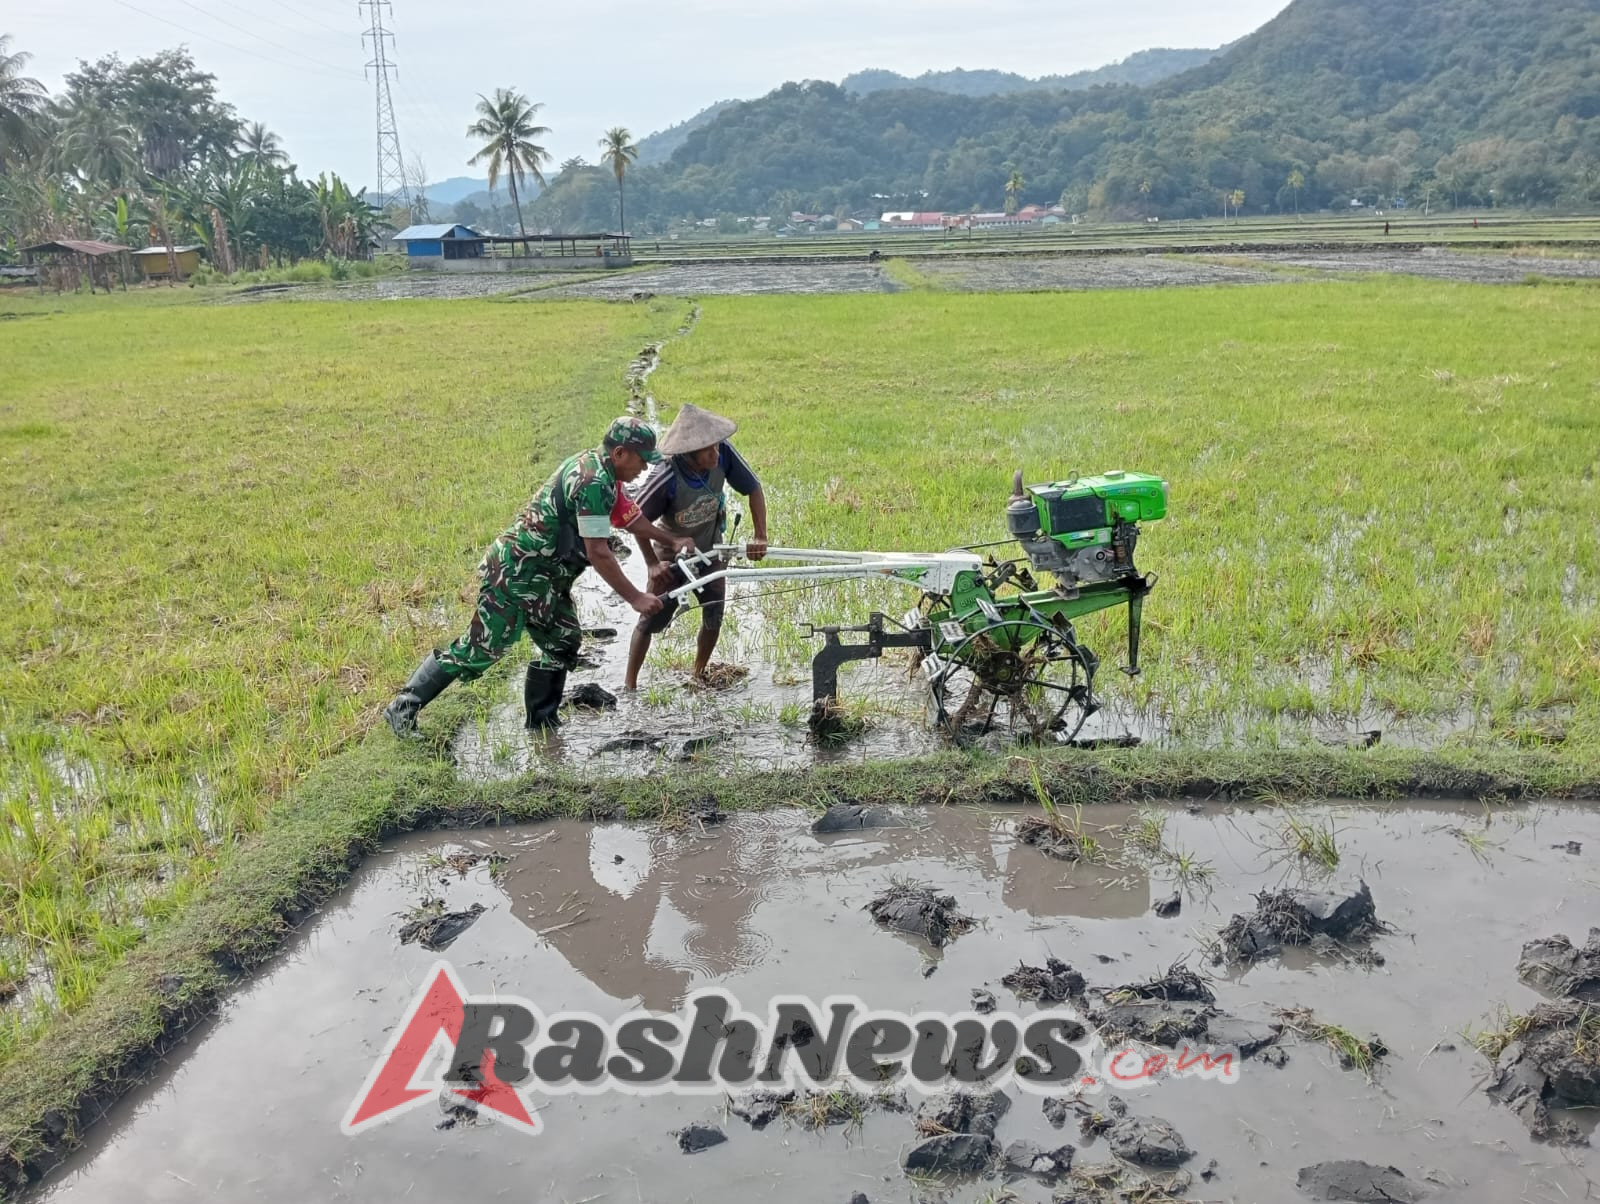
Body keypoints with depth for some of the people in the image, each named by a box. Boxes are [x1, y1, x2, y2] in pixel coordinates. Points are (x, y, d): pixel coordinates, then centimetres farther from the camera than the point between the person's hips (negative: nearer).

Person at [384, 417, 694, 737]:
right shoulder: (594, 483, -22)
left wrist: (672, 539, 16)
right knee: (481, 649, -6)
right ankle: (403, 707, 2)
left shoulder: (591, 464, 8)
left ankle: (541, 721, 23)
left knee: (563, 644, 12)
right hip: (516, 574, -10)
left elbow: (628, 516, 20)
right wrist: (635, 598, -20)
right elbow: (598, 554, -24)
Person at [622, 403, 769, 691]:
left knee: (715, 616, 7)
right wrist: (652, 563, -17)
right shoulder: (667, 478, -36)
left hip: (710, 551, 4)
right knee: (651, 620, 4)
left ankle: (698, 675, 30)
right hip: (671, 556, -4)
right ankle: (629, 684, 19)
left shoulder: (723, 454, -27)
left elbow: (753, 489, -13)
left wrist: (760, 537, -19)